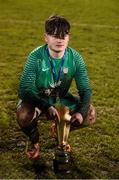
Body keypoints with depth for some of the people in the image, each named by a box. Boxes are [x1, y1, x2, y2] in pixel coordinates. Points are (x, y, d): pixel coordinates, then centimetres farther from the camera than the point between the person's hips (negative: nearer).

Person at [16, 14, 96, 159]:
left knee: (90, 114, -16)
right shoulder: (35, 57, -26)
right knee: (24, 115, -35)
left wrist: (81, 112, -33)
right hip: (37, 98, -3)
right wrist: (47, 107, -47)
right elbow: (24, 90, -31)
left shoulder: (75, 58, -17)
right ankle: (34, 142, 2)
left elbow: (85, 89, -13)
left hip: (62, 98, 3)